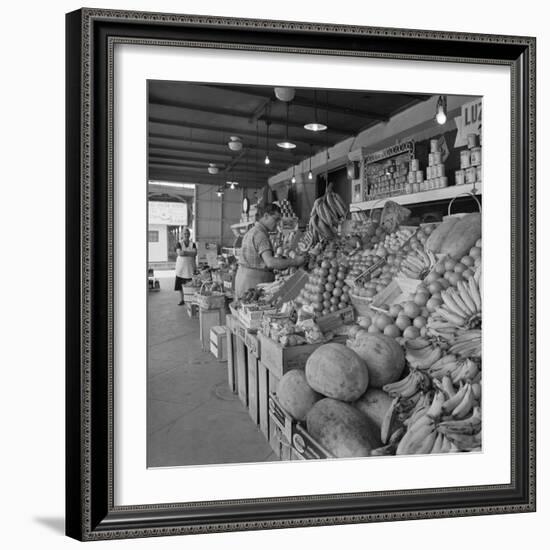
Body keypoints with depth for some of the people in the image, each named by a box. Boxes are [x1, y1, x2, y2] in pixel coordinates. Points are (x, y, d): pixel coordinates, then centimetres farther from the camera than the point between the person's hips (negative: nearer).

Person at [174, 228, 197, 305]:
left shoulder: (193, 244, 7)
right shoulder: (179, 244, 4)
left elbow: (195, 253, -9)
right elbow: (179, 253, -13)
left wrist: (184, 252, -14)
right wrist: (190, 253, -11)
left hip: (190, 267, 0)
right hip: (181, 267, 0)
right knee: (180, 284, 1)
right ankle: (181, 300, 12)